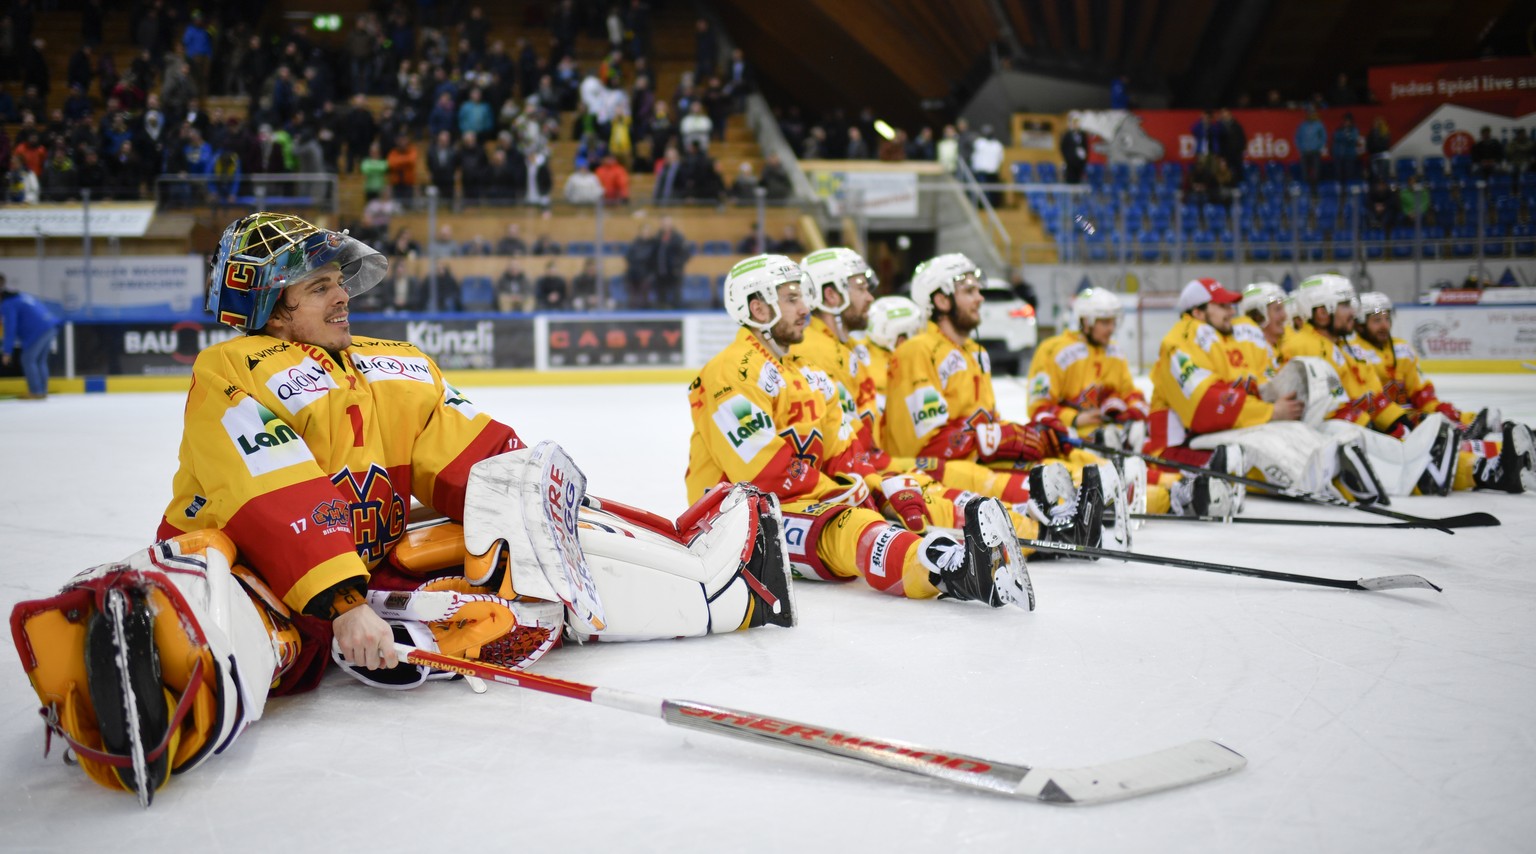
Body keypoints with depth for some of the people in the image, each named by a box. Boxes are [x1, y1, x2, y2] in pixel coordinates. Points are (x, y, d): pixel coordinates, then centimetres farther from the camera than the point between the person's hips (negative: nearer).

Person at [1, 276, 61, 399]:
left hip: (38, 331, -9)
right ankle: (43, 391, 19)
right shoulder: (22, 296, 21)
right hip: (51, 326, 9)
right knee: (40, 360, 17)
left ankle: (35, 392, 0)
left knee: (27, 360, 1)